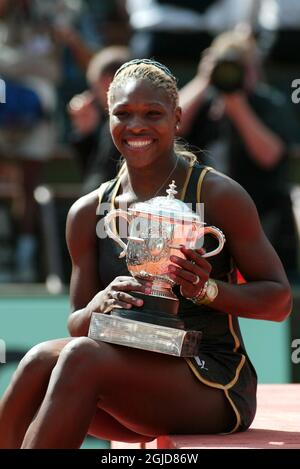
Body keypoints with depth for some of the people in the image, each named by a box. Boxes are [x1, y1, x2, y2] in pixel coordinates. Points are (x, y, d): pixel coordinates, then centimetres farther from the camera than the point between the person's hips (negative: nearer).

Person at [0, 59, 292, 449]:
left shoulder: (220, 195, -4)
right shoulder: (87, 214, 9)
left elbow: (279, 300, -2)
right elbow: (78, 325, 10)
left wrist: (209, 290, -20)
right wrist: (100, 304, -14)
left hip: (214, 385, -4)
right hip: (134, 378, 4)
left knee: (81, 357, -30)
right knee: (40, 360, -27)